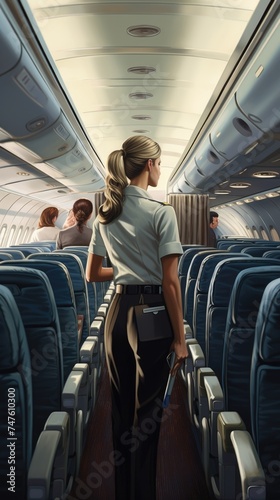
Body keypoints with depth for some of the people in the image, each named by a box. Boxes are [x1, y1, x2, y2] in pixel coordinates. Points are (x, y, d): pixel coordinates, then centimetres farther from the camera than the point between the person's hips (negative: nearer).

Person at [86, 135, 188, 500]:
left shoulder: (105, 215, 7)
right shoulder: (161, 212, -12)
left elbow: (92, 274, 13)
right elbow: (170, 282, -14)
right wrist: (180, 338, -9)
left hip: (118, 313, 6)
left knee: (121, 407, 17)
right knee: (147, 412, 5)